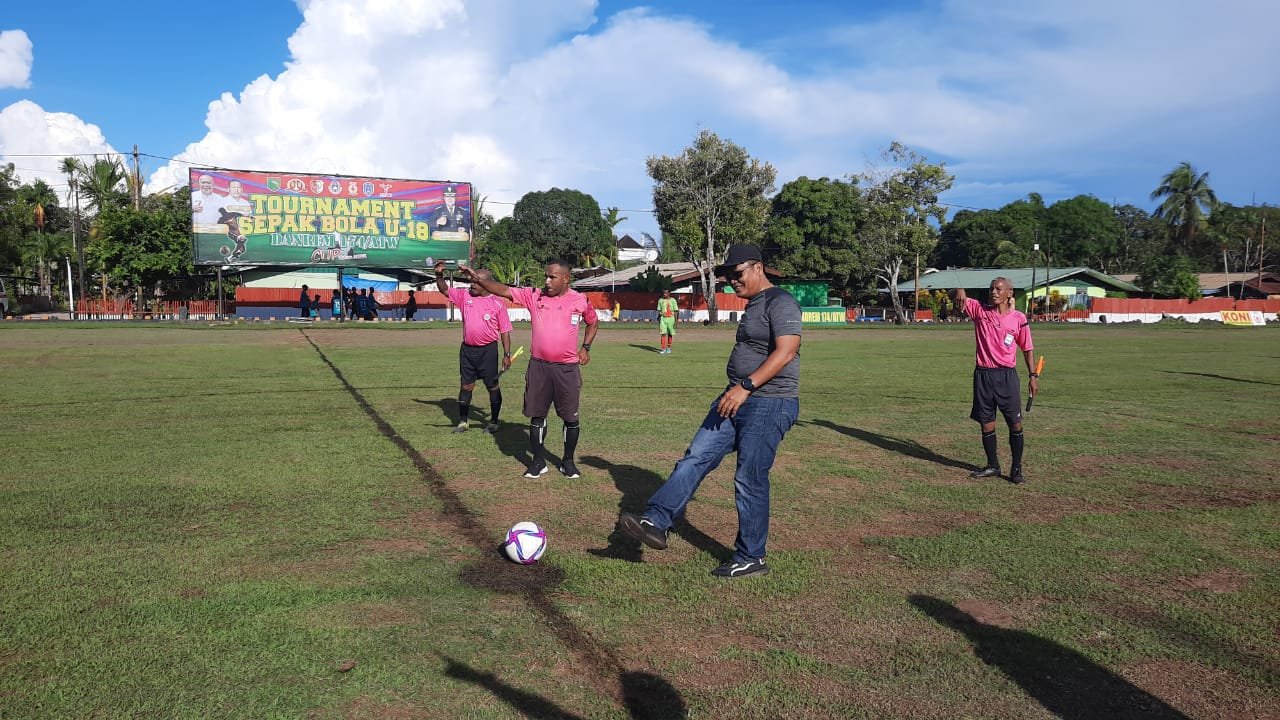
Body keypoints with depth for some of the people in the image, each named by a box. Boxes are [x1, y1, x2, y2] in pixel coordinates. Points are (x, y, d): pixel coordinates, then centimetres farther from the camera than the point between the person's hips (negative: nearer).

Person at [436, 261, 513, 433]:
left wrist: (507, 354, -8)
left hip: (488, 350, -4)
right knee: (466, 386, 11)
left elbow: (505, 331, -6)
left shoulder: (497, 303, -8)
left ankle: (494, 422, 17)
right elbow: (444, 290, 8)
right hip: (467, 349, 4)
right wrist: (439, 275, -11)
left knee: (492, 386, 5)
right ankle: (462, 421, 19)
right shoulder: (465, 296, 4)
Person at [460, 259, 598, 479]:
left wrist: (586, 347, 7)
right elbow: (504, 290, -11)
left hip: (568, 368, -1)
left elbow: (593, 322, 17)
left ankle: (568, 461, 22)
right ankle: (538, 461, 21)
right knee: (536, 415, 8)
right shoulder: (534, 296, -1)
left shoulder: (580, 301, -1)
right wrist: (479, 279, -25)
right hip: (538, 366, 1)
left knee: (570, 417, 5)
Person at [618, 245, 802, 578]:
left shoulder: (780, 302, -12)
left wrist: (746, 386, -27)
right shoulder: (752, 305, 19)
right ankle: (656, 522, -4)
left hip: (769, 404, -9)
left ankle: (750, 558, 10)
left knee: (750, 481, -3)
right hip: (737, 400, 10)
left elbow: (786, 351, -23)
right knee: (695, 458, -1)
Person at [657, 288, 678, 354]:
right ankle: (663, 349, -12)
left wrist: (676, 321, -8)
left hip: (671, 318, -1)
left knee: (670, 334, 6)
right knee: (663, 333, -9)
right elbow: (659, 310, 12)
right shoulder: (660, 300, 6)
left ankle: (668, 348, 20)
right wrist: (658, 318, 10)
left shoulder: (673, 300, -1)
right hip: (663, 318, 1)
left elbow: (676, 311, -2)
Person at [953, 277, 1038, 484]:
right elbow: (960, 299, -2)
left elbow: (1027, 348, 7)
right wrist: (960, 292, -27)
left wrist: (1033, 376, 3)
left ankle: (1016, 469, 10)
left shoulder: (1019, 319, 0)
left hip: (1007, 376, -1)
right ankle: (992, 466, 23)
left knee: (1015, 423, -1)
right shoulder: (980, 310, 2)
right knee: (986, 424, 9)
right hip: (983, 374, 2)